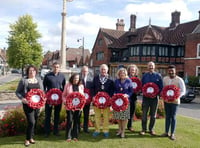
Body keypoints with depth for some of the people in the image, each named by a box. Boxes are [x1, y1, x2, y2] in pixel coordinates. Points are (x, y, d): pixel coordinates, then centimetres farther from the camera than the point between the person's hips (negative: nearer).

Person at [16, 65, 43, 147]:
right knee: (31, 122, -10)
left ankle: (31, 137, 30)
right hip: (28, 104, -4)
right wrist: (22, 98, -18)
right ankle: (27, 139, 10)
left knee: (35, 122, 12)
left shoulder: (39, 80, 10)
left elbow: (42, 91, 14)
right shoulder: (23, 80, -2)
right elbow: (17, 92, 0)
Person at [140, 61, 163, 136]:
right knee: (144, 114, 2)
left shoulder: (158, 76, 2)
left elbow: (161, 87, 2)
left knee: (153, 115, 8)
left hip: (155, 97, 0)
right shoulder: (144, 75, 6)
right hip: (146, 97, 0)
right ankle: (143, 129, 14)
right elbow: (141, 85, 7)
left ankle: (151, 129, 22)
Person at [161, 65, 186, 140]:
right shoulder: (165, 79, 3)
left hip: (174, 101, -4)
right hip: (166, 101, 4)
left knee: (173, 117, 3)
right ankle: (166, 132, 21)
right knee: (167, 117, 11)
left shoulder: (179, 80, -9)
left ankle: (172, 134, 14)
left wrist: (177, 97, -22)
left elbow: (183, 91, -8)